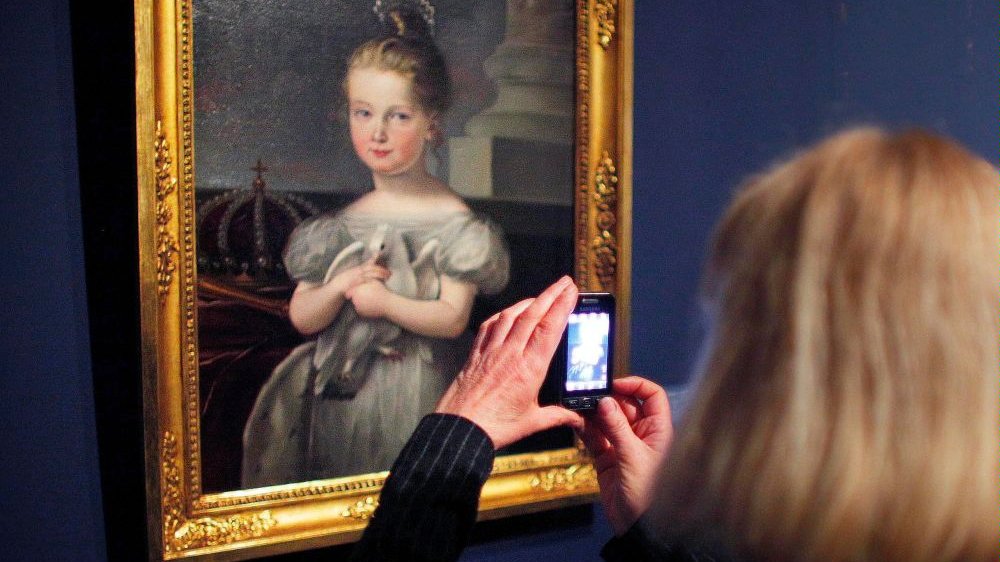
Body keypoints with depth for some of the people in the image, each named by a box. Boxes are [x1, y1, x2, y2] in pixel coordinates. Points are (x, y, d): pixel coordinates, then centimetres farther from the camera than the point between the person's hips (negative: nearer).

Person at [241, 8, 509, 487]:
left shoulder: (452, 220, -5)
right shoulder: (340, 224, 6)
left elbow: (453, 319, -10)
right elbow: (301, 318, 4)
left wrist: (387, 303, -23)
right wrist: (340, 288, -14)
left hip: (414, 394, -3)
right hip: (337, 394, 3)